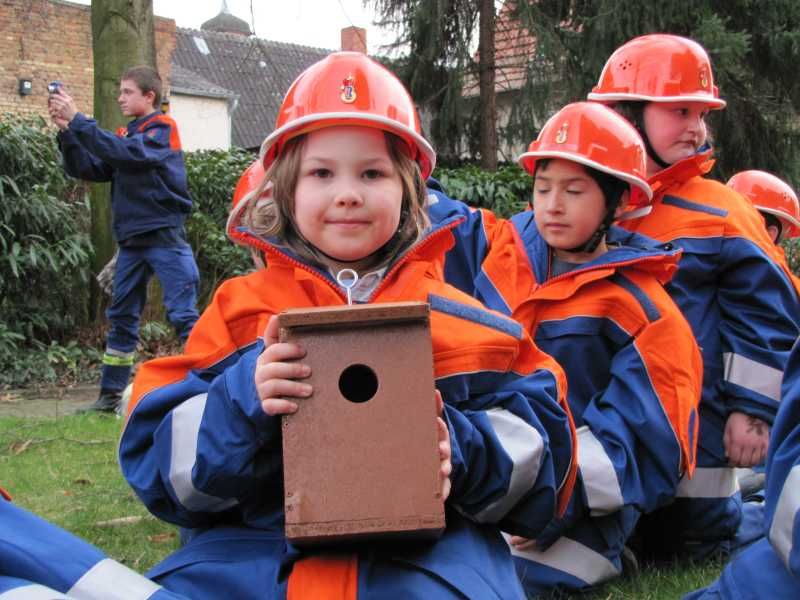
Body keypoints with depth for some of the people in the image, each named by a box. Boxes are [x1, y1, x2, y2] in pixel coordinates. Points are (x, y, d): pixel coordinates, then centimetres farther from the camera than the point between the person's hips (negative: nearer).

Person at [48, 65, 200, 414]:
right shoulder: (124, 135, 14)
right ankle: (110, 395, 17)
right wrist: (66, 131, -6)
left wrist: (77, 120, -23)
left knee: (183, 314, -10)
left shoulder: (162, 129, -6)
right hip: (131, 239, 7)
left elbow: (126, 153, -23)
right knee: (122, 317, 10)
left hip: (164, 236, -7)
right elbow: (86, 169, 8)